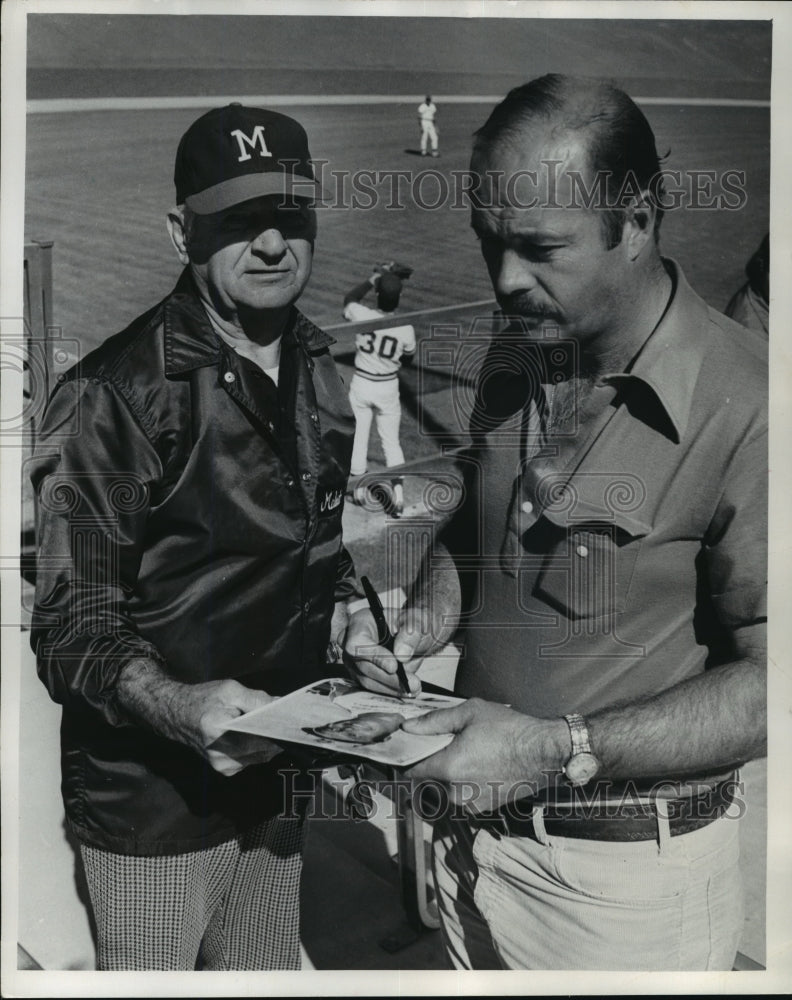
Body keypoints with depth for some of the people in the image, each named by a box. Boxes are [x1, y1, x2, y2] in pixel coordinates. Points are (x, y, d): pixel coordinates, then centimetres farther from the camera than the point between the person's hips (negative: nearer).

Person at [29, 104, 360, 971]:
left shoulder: (317, 370, 2)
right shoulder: (112, 397, -18)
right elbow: (70, 627, -19)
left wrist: (345, 611, 0)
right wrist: (174, 704, -35)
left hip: (275, 774, 6)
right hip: (151, 799, -6)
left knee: (270, 971, 23)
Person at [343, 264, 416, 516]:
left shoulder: (362, 316, -18)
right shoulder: (406, 328, -17)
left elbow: (349, 298, 7)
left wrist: (376, 276, 8)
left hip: (361, 385, 0)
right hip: (388, 389, 0)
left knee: (359, 436, 17)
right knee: (391, 441, 13)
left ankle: (359, 490, 29)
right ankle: (398, 490, -1)